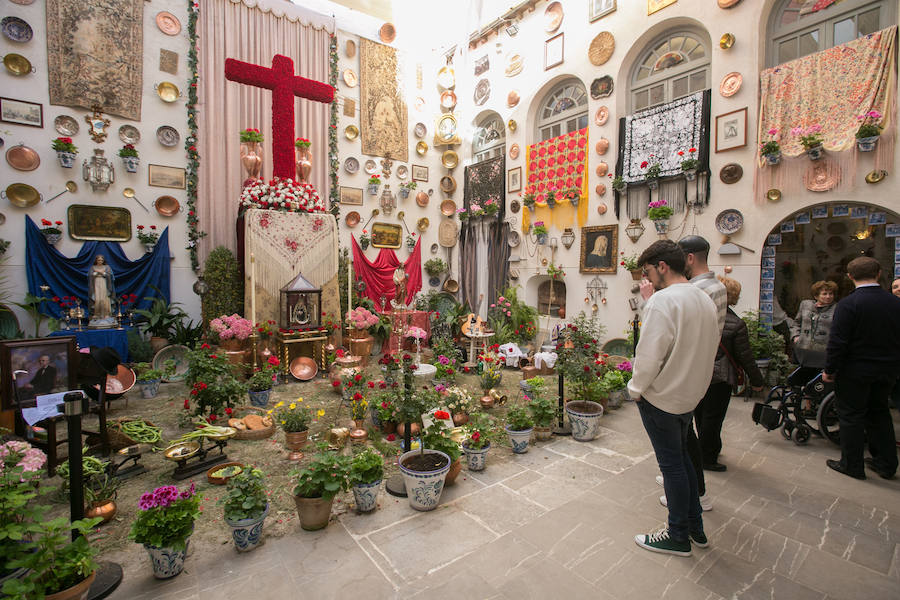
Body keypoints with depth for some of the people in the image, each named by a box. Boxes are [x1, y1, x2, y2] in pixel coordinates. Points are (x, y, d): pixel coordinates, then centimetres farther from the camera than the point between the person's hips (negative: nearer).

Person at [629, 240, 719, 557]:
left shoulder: (662, 300, -22)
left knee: (671, 464, 6)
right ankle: (695, 527, 36)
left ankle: (678, 537, 23)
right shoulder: (705, 299, 6)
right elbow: (708, 348, 13)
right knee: (681, 457, 22)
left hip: (662, 398, -8)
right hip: (691, 394, 9)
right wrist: (691, 381, 18)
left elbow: (649, 355, -25)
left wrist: (635, 389, -10)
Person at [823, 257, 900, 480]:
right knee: (880, 413, 20)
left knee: (851, 416, 6)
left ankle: (852, 465, 16)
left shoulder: (848, 304, -18)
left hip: (855, 371, -6)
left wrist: (829, 370, -9)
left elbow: (837, 342, -19)